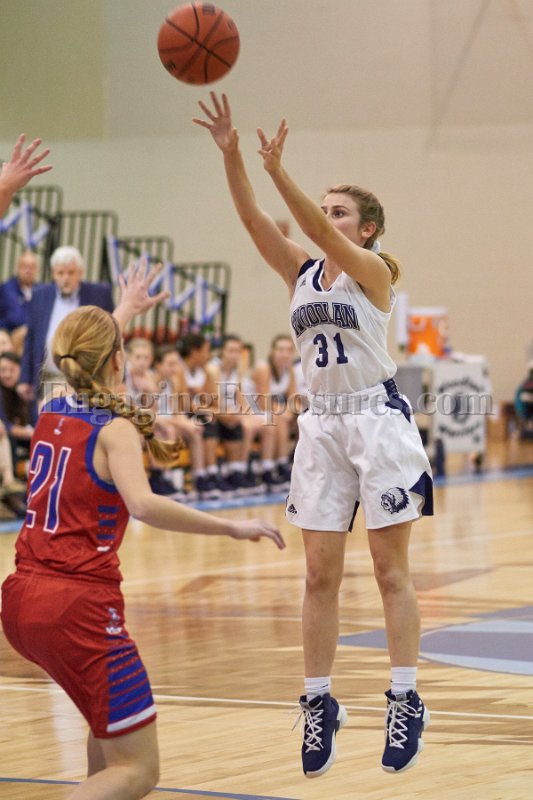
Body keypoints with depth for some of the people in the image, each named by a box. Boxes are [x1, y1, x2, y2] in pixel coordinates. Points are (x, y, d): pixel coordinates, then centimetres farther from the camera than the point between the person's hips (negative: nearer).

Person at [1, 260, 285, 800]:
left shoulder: (52, 412, 11)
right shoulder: (115, 430, -9)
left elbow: (83, 358, 36)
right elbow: (143, 505, -28)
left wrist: (123, 311, 51)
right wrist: (231, 528, -25)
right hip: (79, 607, -8)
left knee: (110, 715, 33)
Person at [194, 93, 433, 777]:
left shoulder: (373, 271, -6)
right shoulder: (300, 271, 8)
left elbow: (322, 234, -24)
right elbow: (251, 216, -4)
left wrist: (278, 171, -34)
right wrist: (229, 153, -19)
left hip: (378, 420, -5)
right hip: (322, 426, 5)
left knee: (390, 571, -2)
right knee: (320, 574, 5)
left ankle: (406, 702, 2)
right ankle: (318, 703, 10)